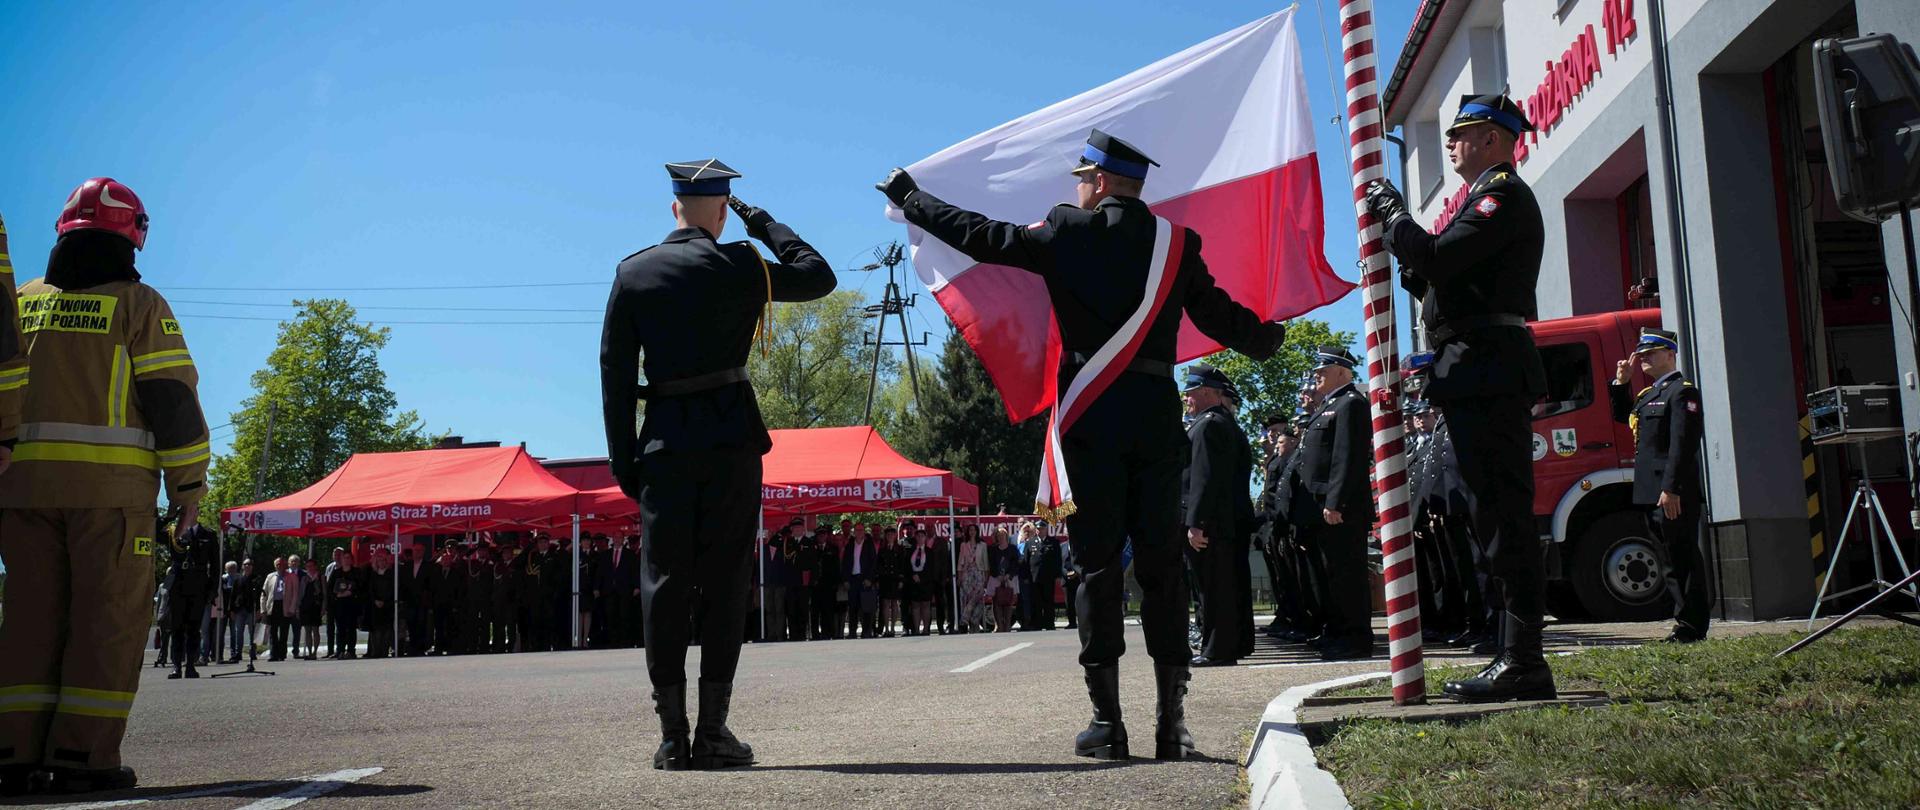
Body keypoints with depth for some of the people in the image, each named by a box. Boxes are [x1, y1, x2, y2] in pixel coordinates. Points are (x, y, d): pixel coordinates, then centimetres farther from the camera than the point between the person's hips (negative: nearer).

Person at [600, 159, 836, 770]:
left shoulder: (632, 273, 6)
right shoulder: (739, 266, -1)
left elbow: (615, 373, 3)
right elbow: (820, 276, 13)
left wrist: (624, 459, 6)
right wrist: (763, 222, 16)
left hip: (665, 440, 2)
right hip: (732, 437, -1)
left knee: (664, 584, 4)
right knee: (725, 581, 3)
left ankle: (672, 738, 3)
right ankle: (713, 732, 2)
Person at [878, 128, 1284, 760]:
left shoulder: (1069, 232, 1)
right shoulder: (1177, 243, 9)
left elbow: (982, 237, 3)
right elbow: (1221, 317, 14)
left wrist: (910, 199, 17)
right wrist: (1269, 339, 35)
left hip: (1093, 413, -3)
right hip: (1157, 412, 3)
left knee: (1098, 565, 1)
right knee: (1161, 563, 5)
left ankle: (1107, 720, 1)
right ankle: (1172, 719, 5)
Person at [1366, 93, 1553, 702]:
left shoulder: (1504, 193, -5)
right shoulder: (1491, 197, 26)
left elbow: (1438, 258, -19)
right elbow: (1439, 279, 22)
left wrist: (1393, 212, -5)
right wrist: (1396, 226, 14)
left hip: (1486, 370, -11)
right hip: (1481, 376, 11)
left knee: (1503, 515, -11)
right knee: (1500, 515, 10)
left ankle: (1522, 663, -9)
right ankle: (1519, 658, 14)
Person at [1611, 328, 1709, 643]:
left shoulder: (1682, 391, -9)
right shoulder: (1649, 394, 19)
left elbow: (1682, 444, -18)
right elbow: (1622, 416, 33)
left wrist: (1671, 489, -24)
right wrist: (1621, 382, 18)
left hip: (1675, 495, -9)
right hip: (1652, 493, 9)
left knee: (1683, 558, -5)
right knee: (1672, 560, 12)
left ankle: (1692, 626, -2)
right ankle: (1686, 622, 18)